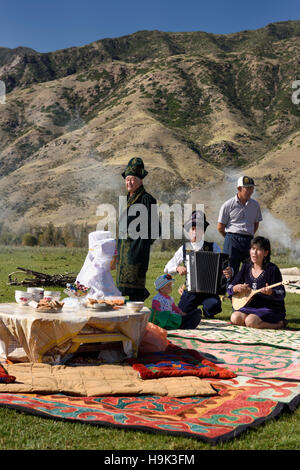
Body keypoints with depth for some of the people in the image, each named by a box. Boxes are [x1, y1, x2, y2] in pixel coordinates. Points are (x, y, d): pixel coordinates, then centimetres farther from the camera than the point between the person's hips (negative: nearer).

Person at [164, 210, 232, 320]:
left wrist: (228, 271, -26)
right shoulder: (184, 249, 8)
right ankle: (194, 310, 21)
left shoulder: (213, 247, 4)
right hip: (190, 290, 2)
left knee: (214, 306, -31)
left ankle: (207, 314, 7)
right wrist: (178, 268, -10)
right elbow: (167, 268, 12)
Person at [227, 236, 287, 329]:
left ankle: (279, 324, -8)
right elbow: (229, 289, 7)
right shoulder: (246, 267, 6)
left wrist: (271, 292, -36)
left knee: (250, 320, -30)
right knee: (235, 318, -21)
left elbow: (281, 294, -14)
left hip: (271, 309, -5)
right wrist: (236, 288, -17)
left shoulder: (272, 269, -10)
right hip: (251, 307, 5)